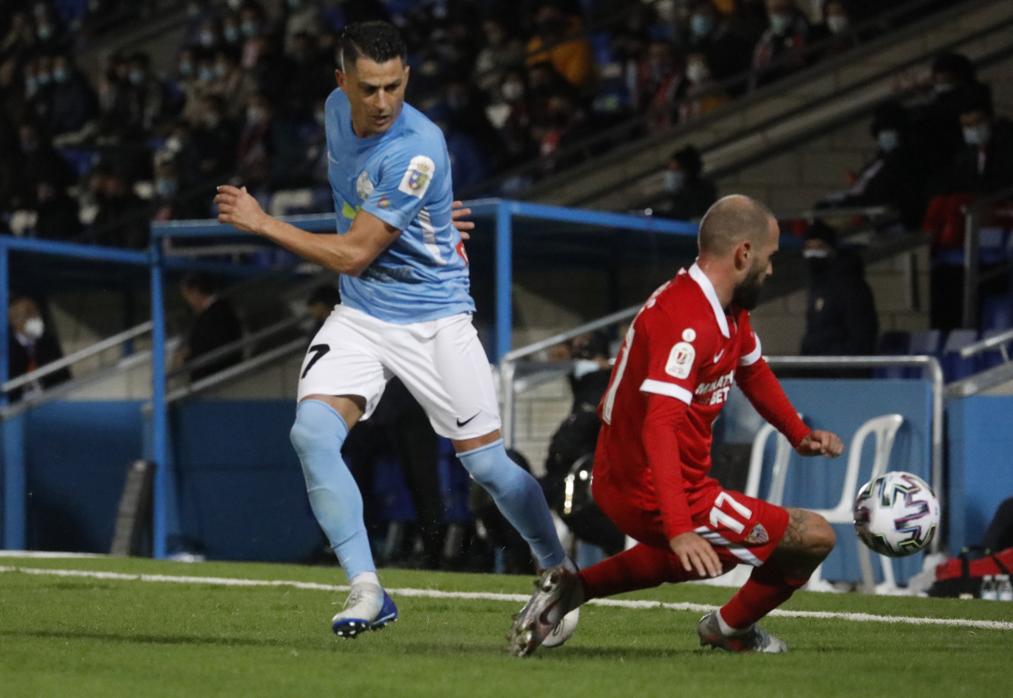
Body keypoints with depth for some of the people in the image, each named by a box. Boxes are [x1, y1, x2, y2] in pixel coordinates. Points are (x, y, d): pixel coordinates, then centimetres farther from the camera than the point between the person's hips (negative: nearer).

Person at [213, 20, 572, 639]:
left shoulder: (417, 152, -25)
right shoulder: (338, 109, -2)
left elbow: (354, 255, -24)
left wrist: (262, 223, -21)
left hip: (435, 319, -5)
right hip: (360, 315, 6)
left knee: (487, 464, -2)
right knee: (313, 432, -19)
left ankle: (562, 574, 23)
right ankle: (367, 592, -16)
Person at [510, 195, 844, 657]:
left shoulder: (729, 313, 6)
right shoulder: (687, 323, -26)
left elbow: (753, 371, 27)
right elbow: (660, 425, -36)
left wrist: (799, 435, 13)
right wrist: (679, 529, -43)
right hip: (657, 496, -10)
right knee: (814, 538, -4)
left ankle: (573, 588, 20)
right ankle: (732, 628, 19)